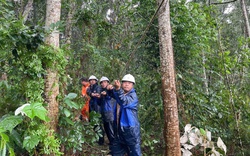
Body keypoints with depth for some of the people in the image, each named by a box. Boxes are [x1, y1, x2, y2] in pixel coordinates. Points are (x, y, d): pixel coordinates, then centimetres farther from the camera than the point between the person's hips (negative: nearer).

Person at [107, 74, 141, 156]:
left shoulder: (133, 95, -14)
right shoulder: (122, 94, 11)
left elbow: (125, 102, -33)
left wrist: (118, 89, -48)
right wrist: (112, 89, -18)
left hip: (131, 129, -7)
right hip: (122, 128, 8)